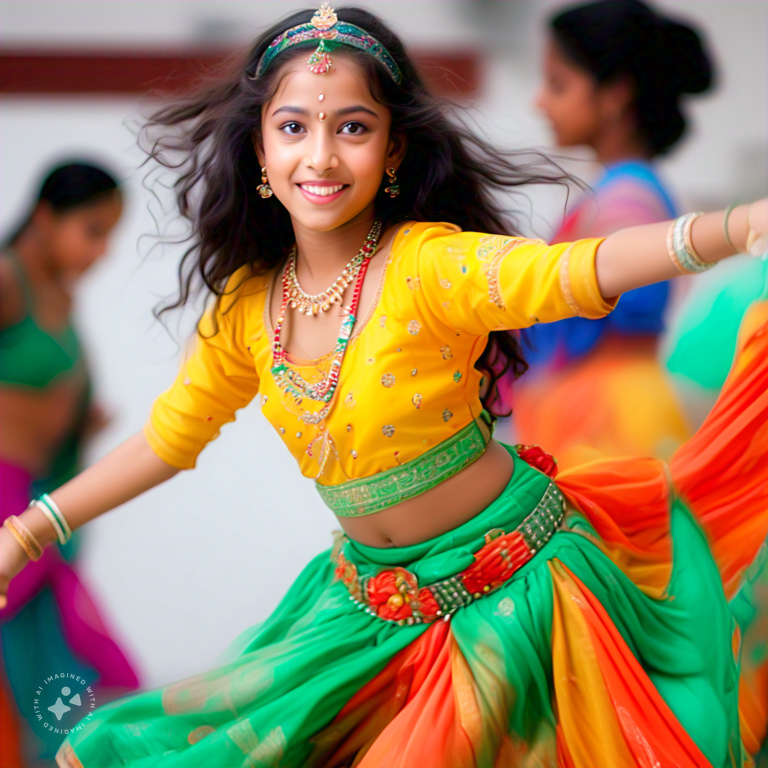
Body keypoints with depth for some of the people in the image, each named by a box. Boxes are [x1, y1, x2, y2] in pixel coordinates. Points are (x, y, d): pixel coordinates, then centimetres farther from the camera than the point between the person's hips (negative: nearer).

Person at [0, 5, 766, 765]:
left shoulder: (429, 265, -21)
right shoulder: (245, 304, -3)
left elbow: (573, 271, -40)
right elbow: (167, 438, 12)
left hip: (507, 584, -5)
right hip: (371, 602, 6)